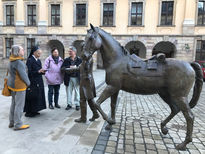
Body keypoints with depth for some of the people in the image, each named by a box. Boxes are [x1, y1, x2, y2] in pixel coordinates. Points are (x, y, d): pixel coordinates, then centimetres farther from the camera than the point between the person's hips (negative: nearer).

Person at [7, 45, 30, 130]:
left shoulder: (12, 61, 10)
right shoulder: (18, 62, -20)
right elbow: (23, 74, -20)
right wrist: (28, 83, -5)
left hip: (12, 84, 10)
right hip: (19, 86, -10)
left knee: (14, 104, 18)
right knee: (19, 105, -2)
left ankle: (12, 122, 29)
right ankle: (18, 124, 6)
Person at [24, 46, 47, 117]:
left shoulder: (38, 60, 11)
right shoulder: (29, 60, -11)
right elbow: (29, 72, -16)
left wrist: (42, 71, -6)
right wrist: (38, 71, -24)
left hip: (39, 82, 8)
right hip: (32, 82, -8)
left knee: (38, 96, 11)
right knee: (31, 96, -2)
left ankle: (34, 110, 22)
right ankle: (28, 112, 11)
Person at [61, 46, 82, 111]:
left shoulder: (79, 60, 1)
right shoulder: (66, 60, 8)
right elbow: (62, 68, -2)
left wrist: (76, 67, -18)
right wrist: (69, 67, -15)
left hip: (76, 78, -2)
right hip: (69, 78, 2)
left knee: (77, 92, 7)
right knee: (69, 92, 9)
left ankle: (77, 104, 20)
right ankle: (69, 104, 22)